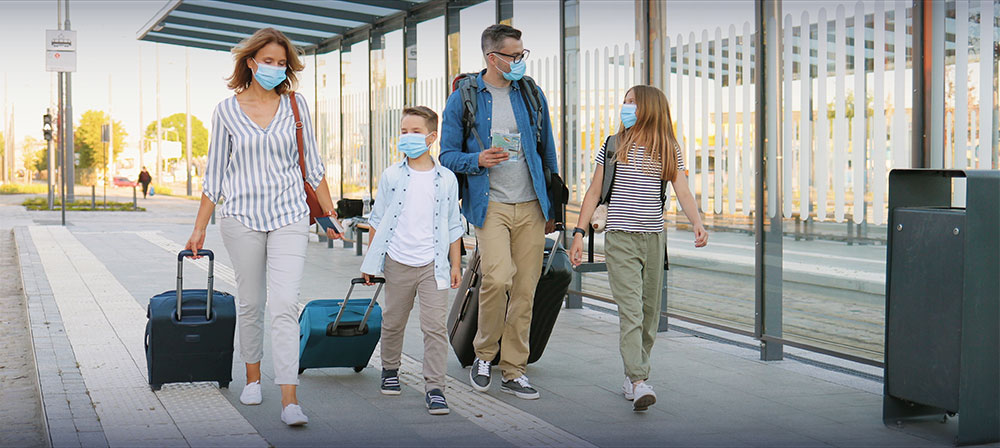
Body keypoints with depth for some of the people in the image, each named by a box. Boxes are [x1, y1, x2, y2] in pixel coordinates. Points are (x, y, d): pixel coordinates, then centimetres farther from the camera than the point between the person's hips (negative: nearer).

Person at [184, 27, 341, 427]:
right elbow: (215, 174, 7)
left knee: (285, 305, -11)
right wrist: (200, 228, 6)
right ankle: (253, 378, 32)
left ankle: (289, 399, -14)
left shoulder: (295, 104, 5)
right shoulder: (227, 110, 3)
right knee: (250, 303, 10)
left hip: (290, 217, 0)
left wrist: (330, 214, 8)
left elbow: (313, 166, 10)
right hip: (242, 217, 1)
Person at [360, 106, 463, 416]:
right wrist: (370, 261, 7)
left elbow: (453, 226, 8)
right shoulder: (391, 176, 3)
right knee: (393, 321, 14)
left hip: (433, 265, -1)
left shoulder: (446, 179, 3)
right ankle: (390, 369, 37)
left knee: (435, 326, -7)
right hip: (398, 262, 1)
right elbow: (377, 220, 9)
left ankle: (434, 387, -3)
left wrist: (455, 265, 6)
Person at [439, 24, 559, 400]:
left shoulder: (532, 95, 10)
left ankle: (513, 371, 15)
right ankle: (484, 354, 4)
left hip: (531, 206, 3)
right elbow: (448, 155, 4)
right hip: (490, 204, -3)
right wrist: (477, 160, -17)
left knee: (525, 290, 2)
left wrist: (552, 206, 15)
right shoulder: (463, 99, 1)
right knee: (497, 278, -21)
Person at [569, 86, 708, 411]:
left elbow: (683, 192, -2)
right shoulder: (613, 146, 6)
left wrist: (697, 224, -19)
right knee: (630, 309, -13)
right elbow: (594, 192, 7)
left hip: (654, 238, 2)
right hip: (620, 238, -2)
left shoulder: (669, 151, 7)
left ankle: (633, 376, 20)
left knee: (650, 311, 7)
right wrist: (579, 232, -1)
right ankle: (639, 382, -19)